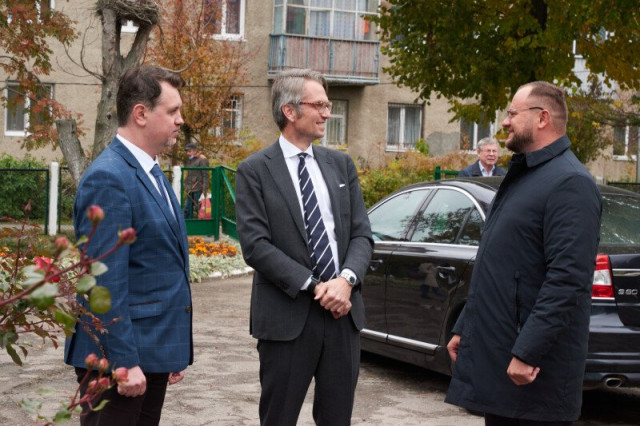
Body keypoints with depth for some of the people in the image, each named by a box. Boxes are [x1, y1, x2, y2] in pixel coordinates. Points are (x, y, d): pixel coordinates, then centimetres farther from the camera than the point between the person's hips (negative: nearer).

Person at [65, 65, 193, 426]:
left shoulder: (151, 173, 13)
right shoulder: (109, 178, -16)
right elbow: (106, 281, -20)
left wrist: (177, 349, 18)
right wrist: (124, 361, -21)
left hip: (155, 349, 9)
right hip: (116, 354, -9)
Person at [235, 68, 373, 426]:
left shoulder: (341, 164, 11)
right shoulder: (255, 171, -4)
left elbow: (362, 233, 7)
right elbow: (256, 245, -11)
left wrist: (346, 279, -12)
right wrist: (314, 287, -16)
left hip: (343, 313, 4)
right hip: (288, 316, -4)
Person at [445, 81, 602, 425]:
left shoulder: (569, 183, -15)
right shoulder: (521, 176, 16)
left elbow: (567, 281, -23)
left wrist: (527, 353, -25)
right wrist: (463, 329, 19)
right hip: (494, 357, 9)